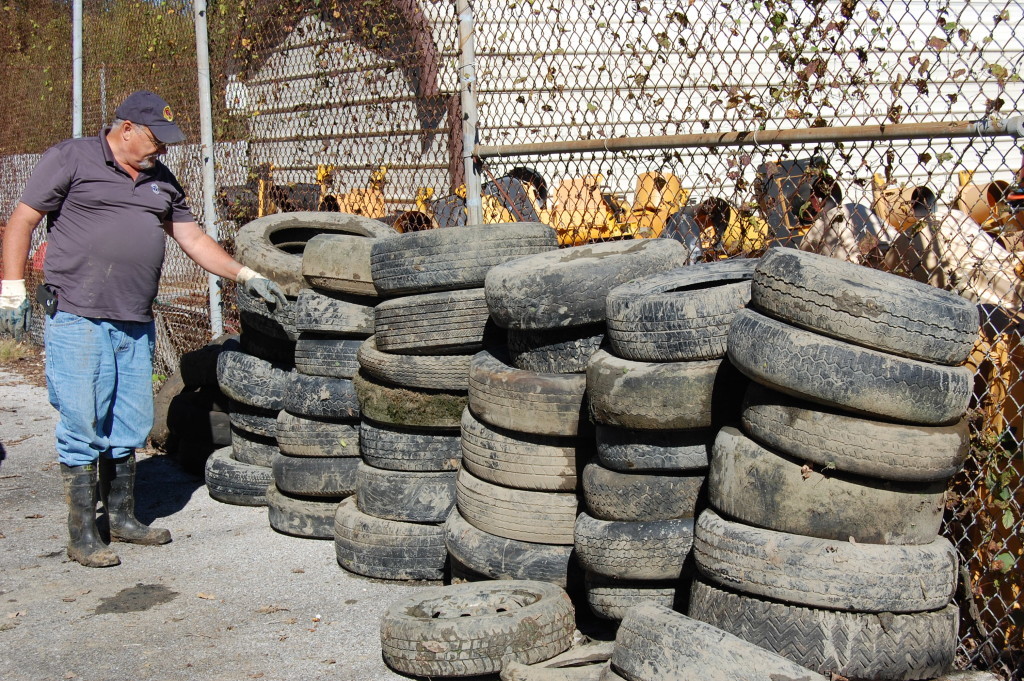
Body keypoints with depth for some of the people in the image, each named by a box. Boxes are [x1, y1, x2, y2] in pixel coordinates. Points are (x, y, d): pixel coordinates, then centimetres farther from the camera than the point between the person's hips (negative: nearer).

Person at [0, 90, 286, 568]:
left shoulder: (161, 181, 17)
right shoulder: (71, 159, 0)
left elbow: (192, 237, 19)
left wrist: (246, 277, 12)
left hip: (135, 323, 6)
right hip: (77, 318, -6)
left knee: (129, 425, 11)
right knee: (82, 425, -4)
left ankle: (123, 518, 25)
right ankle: (82, 536, 4)